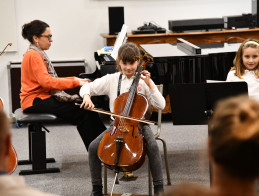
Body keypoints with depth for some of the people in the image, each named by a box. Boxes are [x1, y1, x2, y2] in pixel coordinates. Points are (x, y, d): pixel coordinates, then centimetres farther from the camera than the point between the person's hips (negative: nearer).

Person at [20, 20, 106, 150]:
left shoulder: (38, 54, 18)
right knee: (81, 112, -20)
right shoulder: (33, 56, -14)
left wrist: (76, 80, 4)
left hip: (44, 96, 10)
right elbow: (46, 81, -25)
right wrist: (75, 82, -23)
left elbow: (51, 80, 16)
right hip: (34, 102, -10)